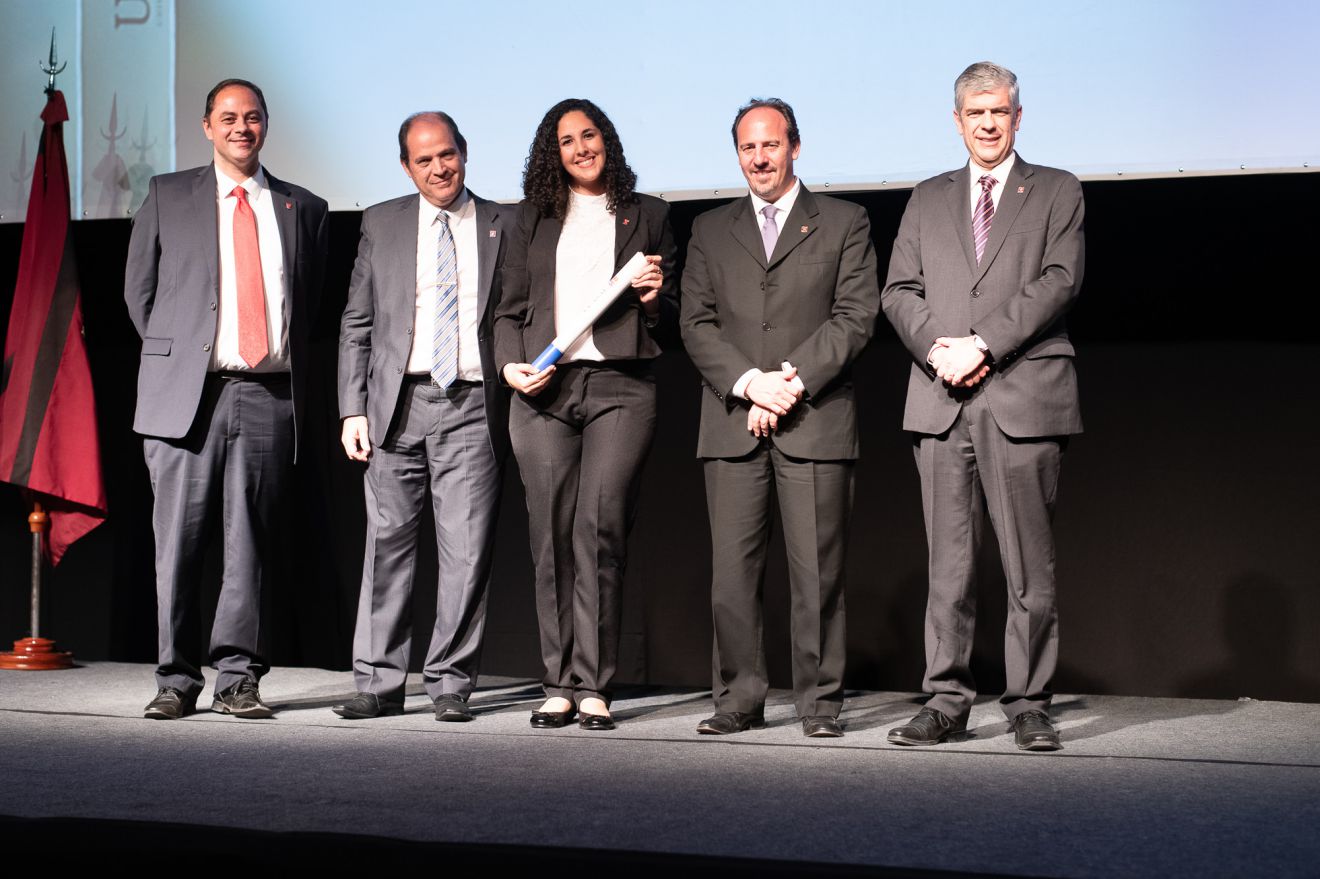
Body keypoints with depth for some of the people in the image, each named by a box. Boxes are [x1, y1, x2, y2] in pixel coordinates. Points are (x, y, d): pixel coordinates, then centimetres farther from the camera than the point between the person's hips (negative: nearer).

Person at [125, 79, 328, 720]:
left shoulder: (302, 208, 15)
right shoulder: (168, 196, 11)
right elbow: (139, 289, 15)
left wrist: (291, 369, 11)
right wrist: (173, 356, 8)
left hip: (269, 396, 1)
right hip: (187, 394, -1)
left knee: (252, 543, 2)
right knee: (178, 542, -2)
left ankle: (237, 679, 8)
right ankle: (176, 679, 7)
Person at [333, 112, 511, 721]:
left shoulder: (502, 226, 10)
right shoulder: (381, 224, 12)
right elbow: (356, 324, 11)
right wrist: (352, 408, 2)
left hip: (472, 406, -1)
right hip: (398, 405, 1)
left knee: (466, 550, -3)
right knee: (388, 544, 2)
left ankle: (450, 683, 6)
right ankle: (379, 682, 9)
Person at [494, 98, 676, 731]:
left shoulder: (646, 215, 16)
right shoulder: (533, 218, 19)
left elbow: (673, 322, 16)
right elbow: (510, 309, 16)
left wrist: (653, 299, -6)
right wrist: (511, 364, -2)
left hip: (621, 387, -2)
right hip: (544, 392, 2)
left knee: (599, 533, -12)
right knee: (552, 539, -1)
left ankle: (593, 686, -9)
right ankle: (560, 684, 5)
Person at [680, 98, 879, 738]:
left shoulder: (844, 223, 10)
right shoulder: (710, 231, 17)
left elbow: (856, 314, 0)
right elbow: (697, 324, 8)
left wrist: (794, 381, -10)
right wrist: (749, 382, -8)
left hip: (816, 419, -2)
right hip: (731, 421, 2)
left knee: (817, 569, -3)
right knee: (732, 568, -1)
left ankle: (819, 701, 4)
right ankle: (739, 698, 6)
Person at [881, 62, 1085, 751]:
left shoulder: (1056, 192, 11)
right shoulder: (928, 200, 21)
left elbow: (1058, 281, -2)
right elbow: (899, 291, 13)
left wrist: (984, 345, -12)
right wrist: (937, 349, -7)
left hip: (1024, 396, -2)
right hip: (941, 400, 3)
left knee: (1030, 564, -3)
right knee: (949, 563, 2)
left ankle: (1028, 704, 4)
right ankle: (946, 701, 6)